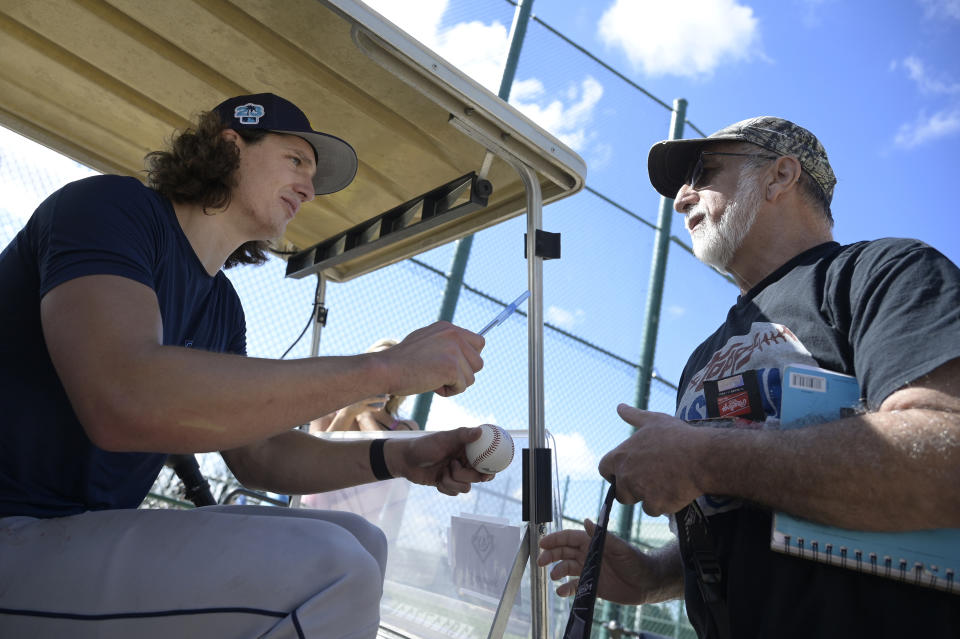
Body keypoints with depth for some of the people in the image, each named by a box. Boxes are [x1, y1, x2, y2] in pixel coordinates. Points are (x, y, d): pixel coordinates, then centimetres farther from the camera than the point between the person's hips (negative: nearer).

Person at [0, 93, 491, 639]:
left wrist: (397, 459, -4)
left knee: (359, 544, 0)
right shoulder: (109, 206, -12)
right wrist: (385, 369, -29)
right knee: (330, 569, -27)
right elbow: (125, 402, -31)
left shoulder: (224, 306, 12)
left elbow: (256, 454, 12)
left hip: (97, 532, 9)